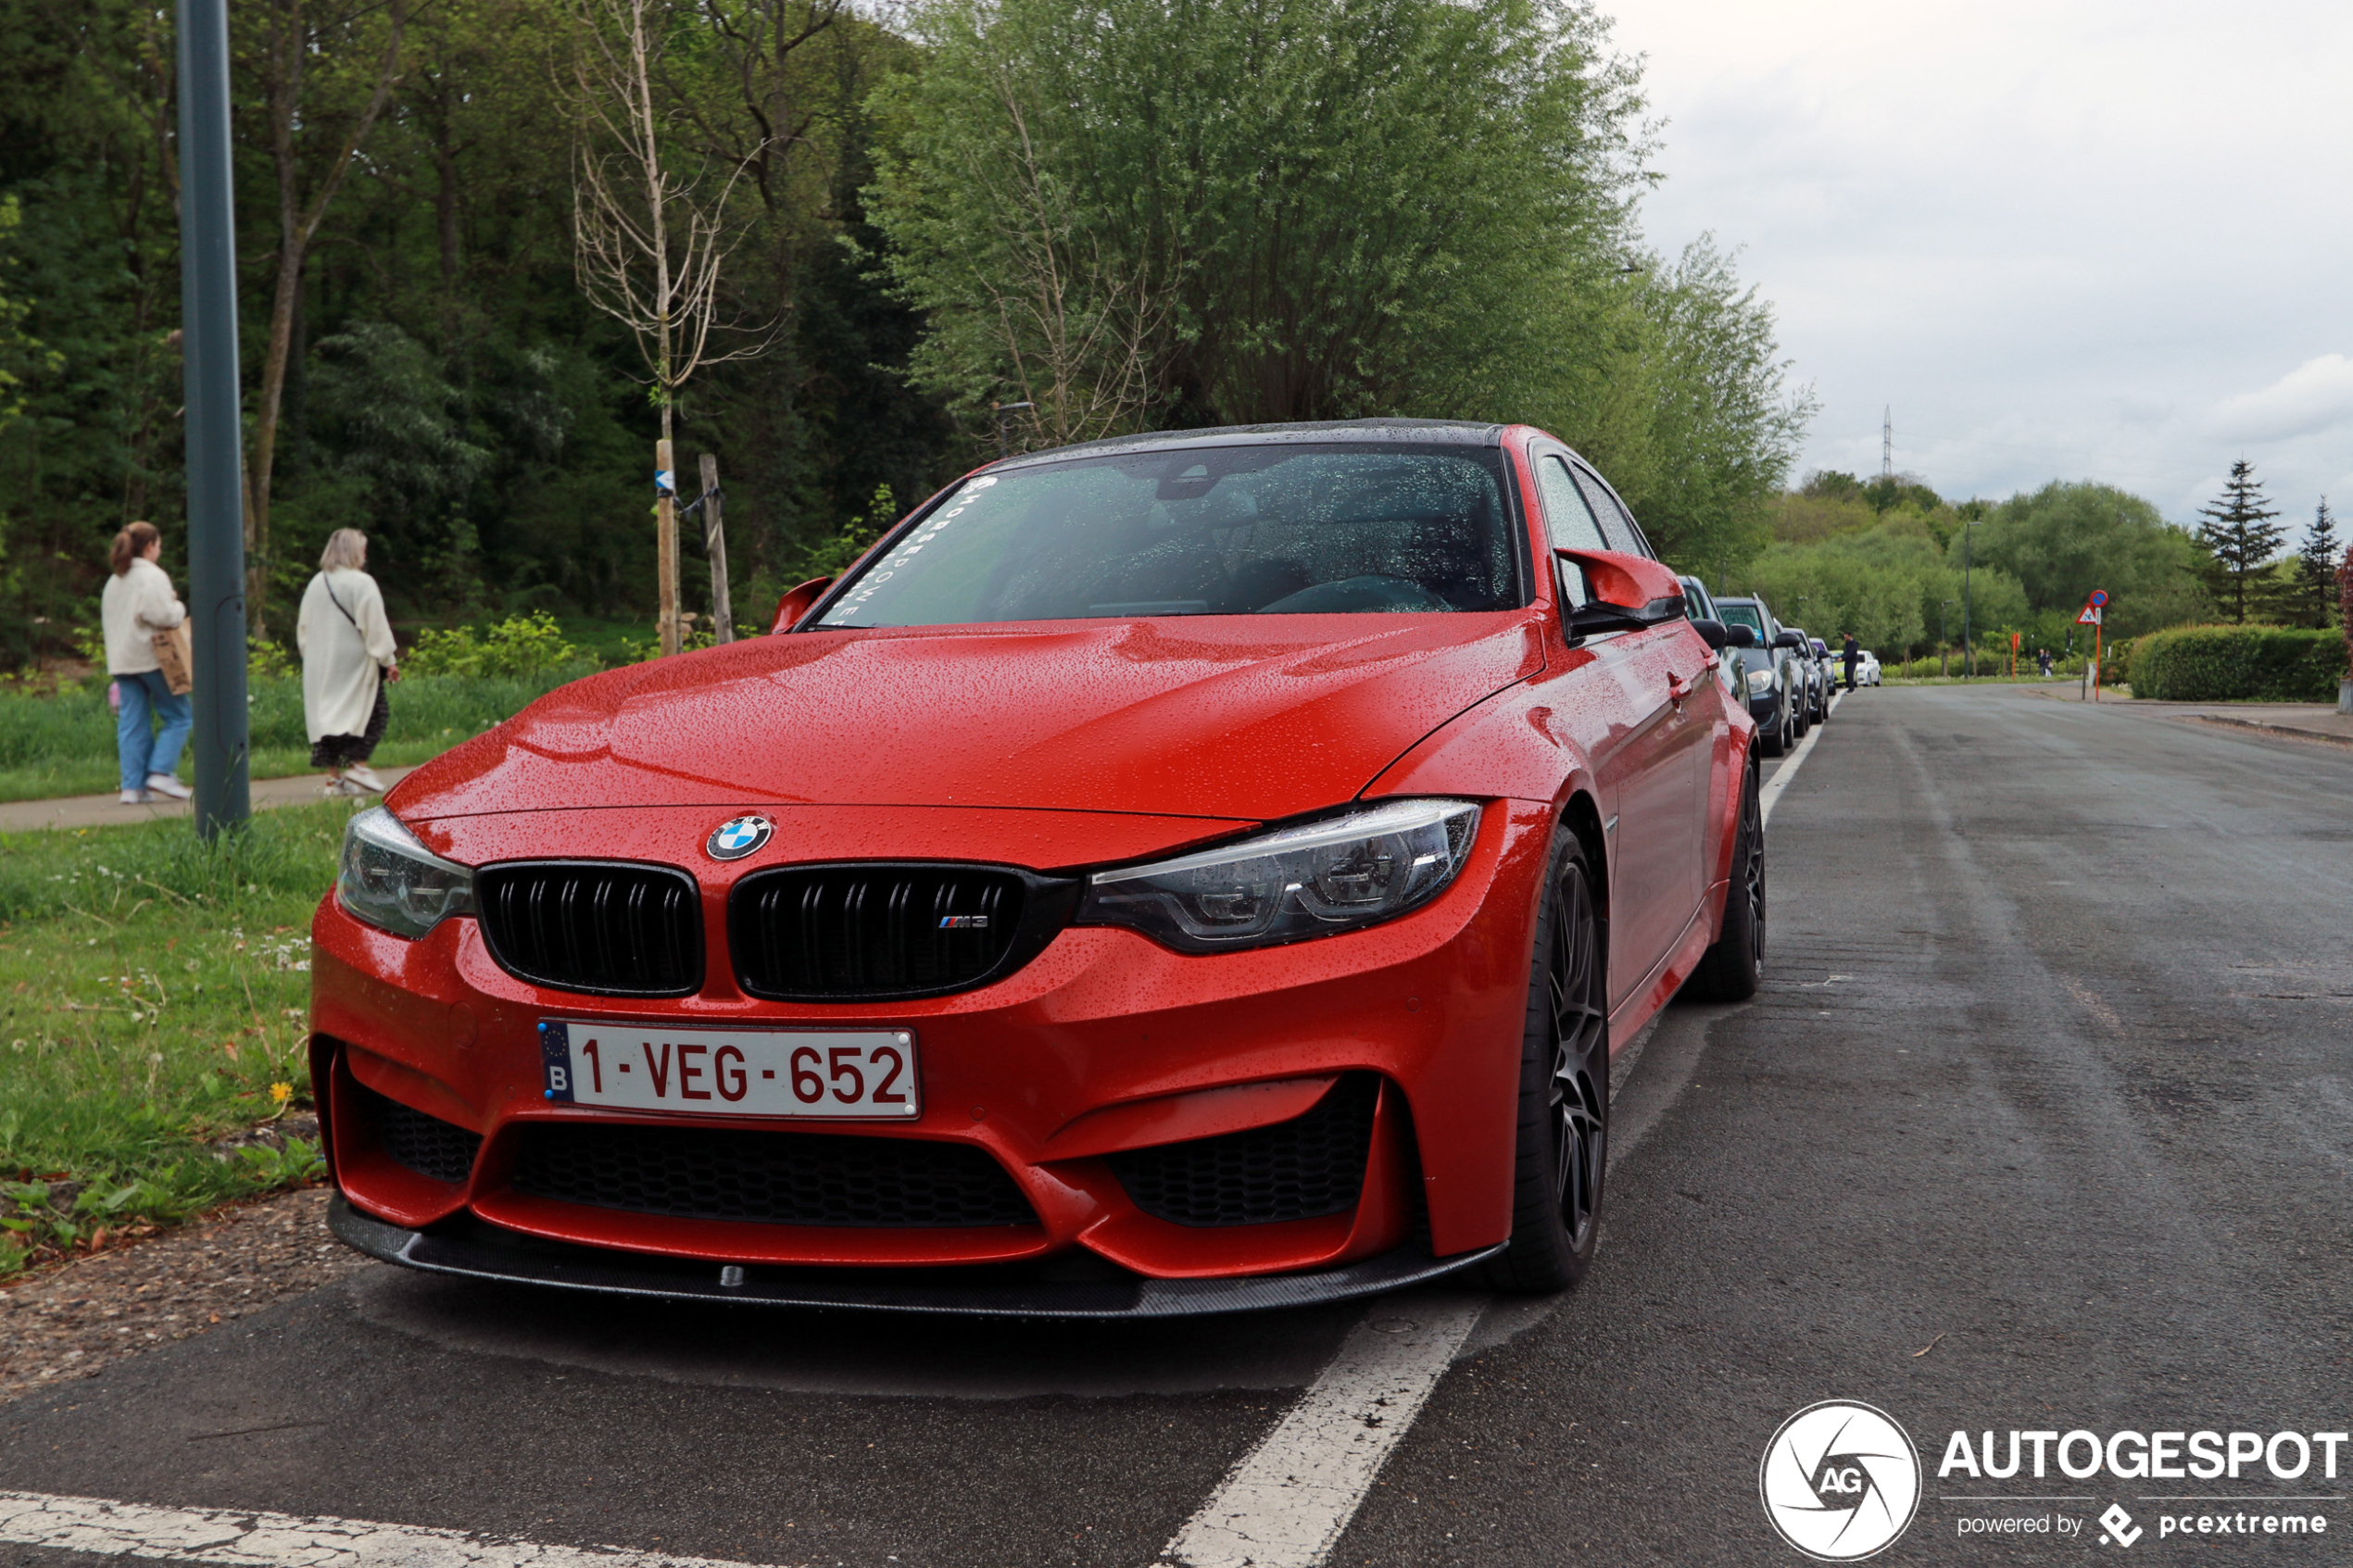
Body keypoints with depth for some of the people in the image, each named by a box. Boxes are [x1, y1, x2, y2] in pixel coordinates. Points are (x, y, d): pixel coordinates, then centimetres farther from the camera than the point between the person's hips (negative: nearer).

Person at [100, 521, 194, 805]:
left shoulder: (114, 580, 15)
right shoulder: (152, 576, -10)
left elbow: (107, 618, 20)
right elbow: (161, 614, -22)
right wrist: (179, 608, -2)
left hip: (121, 661, 7)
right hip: (151, 657, -7)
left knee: (132, 722, 6)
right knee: (178, 716, 4)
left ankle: (133, 786, 2)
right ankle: (161, 771, -7)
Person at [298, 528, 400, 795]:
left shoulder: (315, 584, 9)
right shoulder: (362, 583, -10)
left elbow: (303, 627, 14)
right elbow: (375, 626, -11)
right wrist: (388, 660, -6)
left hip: (319, 666, 6)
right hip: (355, 663, -6)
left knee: (326, 714, 7)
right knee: (374, 713, 4)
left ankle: (334, 776, 5)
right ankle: (358, 767, -5)